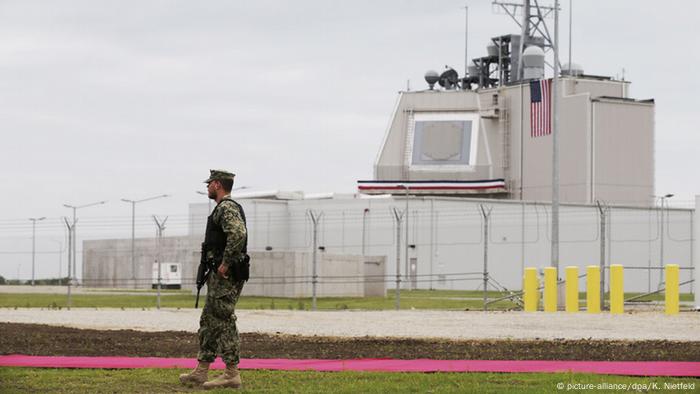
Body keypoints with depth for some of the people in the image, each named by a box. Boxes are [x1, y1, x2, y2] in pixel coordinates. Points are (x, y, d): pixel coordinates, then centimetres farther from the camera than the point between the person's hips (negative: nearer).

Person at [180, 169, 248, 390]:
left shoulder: (226, 208, -14)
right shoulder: (225, 208, 20)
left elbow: (238, 233, -31)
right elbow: (234, 235, 29)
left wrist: (225, 264, -25)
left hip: (225, 275, -11)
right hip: (220, 276, 11)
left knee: (224, 322, -9)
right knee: (209, 322, 13)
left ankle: (232, 375, -7)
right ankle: (201, 372, 16)